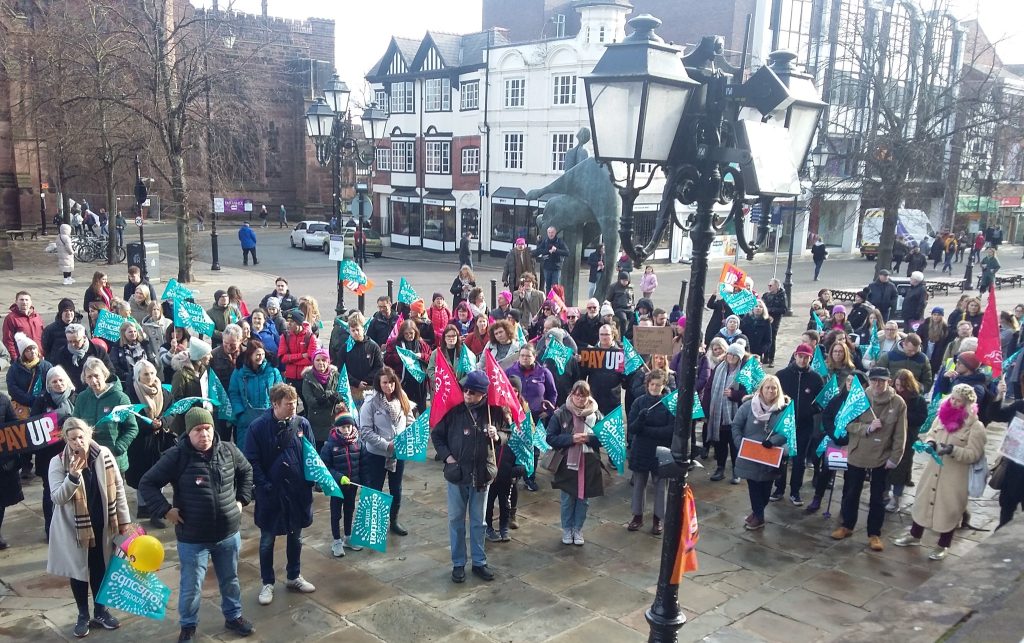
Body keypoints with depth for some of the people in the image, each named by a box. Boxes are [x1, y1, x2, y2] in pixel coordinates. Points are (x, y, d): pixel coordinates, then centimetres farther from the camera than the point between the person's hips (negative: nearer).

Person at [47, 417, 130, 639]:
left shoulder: (104, 455, -9)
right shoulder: (58, 463, -13)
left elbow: (118, 489, -2)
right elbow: (57, 498, -19)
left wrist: (124, 521, -1)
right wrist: (73, 476, -34)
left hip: (101, 525, 2)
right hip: (73, 527, -1)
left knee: (100, 569, 15)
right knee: (79, 571, 13)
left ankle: (100, 612, 34)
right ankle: (83, 616, 31)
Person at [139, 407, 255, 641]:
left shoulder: (229, 451, -5)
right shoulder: (176, 456, -16)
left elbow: (247, 472, 15)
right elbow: (147, 484, -9)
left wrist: (242, 499, 8)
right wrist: (165, 510, -14)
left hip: (229, 533, 3)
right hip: (193, 537, -3)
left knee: (230, 580, 20)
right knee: (191, 586, 10)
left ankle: (233, 617, 42)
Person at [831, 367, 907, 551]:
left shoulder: (898, 403, -9)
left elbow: (900, 435, -6)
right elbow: (848, 424, -7)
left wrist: (894, 458, -9)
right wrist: (867, 428, -23)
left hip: (882, 458, -1)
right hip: (857, 455, 1)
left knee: (877, 498, 11)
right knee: (851, 493, 14)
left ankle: (874, 534, 23)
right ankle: (847, 526, 32)